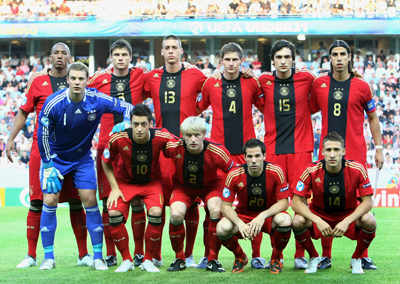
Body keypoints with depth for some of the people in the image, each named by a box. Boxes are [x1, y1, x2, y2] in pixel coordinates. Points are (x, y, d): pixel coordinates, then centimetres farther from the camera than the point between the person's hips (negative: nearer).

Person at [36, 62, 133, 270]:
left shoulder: (97, 100, -18)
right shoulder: (54, 103, -21)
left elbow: (126, 108, -6)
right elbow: (42, 134, -11)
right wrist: (48, 164, -11)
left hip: (83, 157, 1)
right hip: (55, 157, -1)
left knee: (90, 200, -7)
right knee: (50, 201, -8)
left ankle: (98, 256, 1)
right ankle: (48, 257, 3)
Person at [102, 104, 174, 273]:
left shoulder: (161, 137, -25)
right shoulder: (118, 139, -24)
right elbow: (106, 162, -4)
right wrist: (114, 188, -8)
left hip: (151, 182, 0)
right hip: (125, 181, 0)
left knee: (156, 213, -24)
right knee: (114, 213, -21)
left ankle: (148, 260, -4)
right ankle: (126, 260, -2)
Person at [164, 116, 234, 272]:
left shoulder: (217, 151, -30)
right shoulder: (174, 147, -28)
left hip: (210, 185, -1)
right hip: (183, 186, 1)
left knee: (217, 212, -28)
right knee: (176, 214, -25)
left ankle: (213, 260, -10)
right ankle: (179, 259, -2)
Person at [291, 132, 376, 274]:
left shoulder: (357, 170, -20)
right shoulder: (312, 171, -20)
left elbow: (367, 201, -15)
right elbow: (297, 201, -17)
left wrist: (347, 221, -29)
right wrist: (318, 221, -31)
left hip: (349, 214, 0)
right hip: (319, 213, 0)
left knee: (369, 221, -30)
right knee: (298, 221, -30)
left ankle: (356, 259, 0)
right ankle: (314, 257, 1)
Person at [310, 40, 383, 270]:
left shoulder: (361, 86, 3)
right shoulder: (319, 84, 6)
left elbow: (373, 118, 11)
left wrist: (379, 148, 8)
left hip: (356, 153, -1)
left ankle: (363, 256, 5)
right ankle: (326, 256, 9)